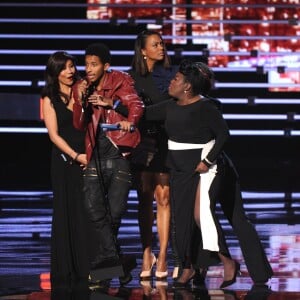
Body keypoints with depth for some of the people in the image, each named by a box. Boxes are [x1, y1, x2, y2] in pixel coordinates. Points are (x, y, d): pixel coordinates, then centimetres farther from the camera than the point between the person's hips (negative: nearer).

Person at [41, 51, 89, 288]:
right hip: (65, 160, -2)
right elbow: (54, 135, -3)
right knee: (67, 214, -1)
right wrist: (76, 156, -12)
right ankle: (66, 270, 3)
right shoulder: (50, 99, 4)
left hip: (89, 158, 2)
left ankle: (89, 268, 3)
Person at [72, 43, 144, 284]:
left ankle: (101, 258, 17)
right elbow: (79, 125, 3)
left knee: (115, 211, 0)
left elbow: (136, 105, -17)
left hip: (120, 155, -3)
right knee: (94, 209, -13)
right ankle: (111, 255, -7)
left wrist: (130, 121, -39)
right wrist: (80, 99, -13)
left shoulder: (119, 81, -1)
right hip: (95, 157, 3)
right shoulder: (81, 88, 9)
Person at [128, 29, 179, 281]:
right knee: (145, 199, 2)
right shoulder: (132, 77, 7)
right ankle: (147, 255, 7)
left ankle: (162, 256, -2)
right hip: (142, 141, 1)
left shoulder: (171, 74, 6)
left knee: (163, 197, -4)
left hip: (166, 142, -1)